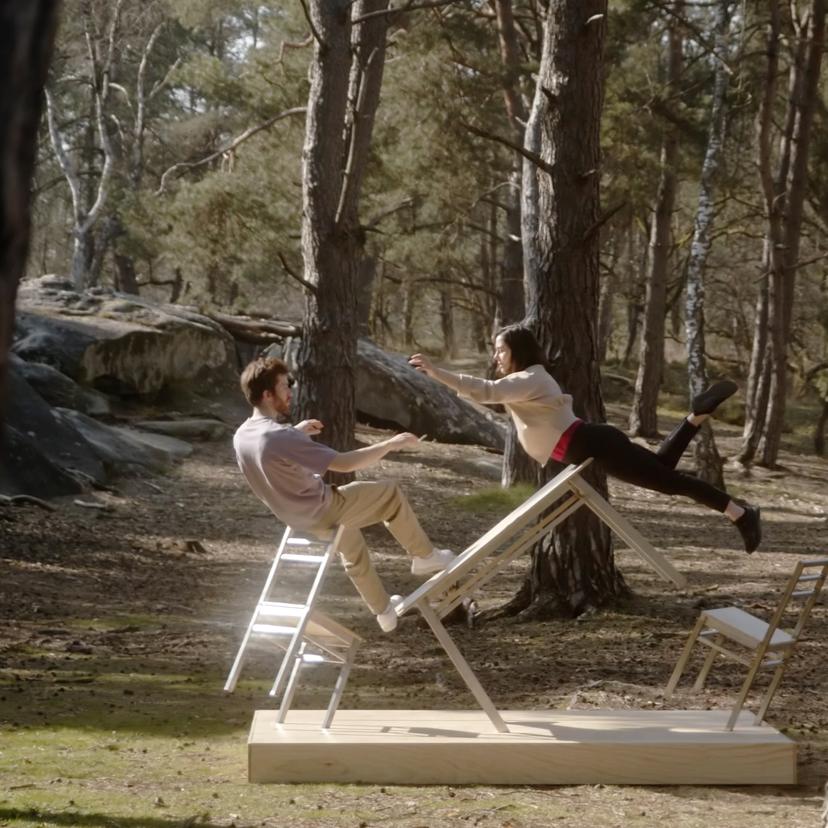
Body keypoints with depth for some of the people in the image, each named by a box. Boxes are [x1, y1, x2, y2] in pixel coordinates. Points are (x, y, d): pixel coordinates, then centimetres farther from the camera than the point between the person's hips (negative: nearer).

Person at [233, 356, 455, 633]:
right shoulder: (281, 437, -34)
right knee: (391, 494, 7)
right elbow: (344, 463, -33)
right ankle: (425, 555, 24)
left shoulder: (241, 436, -8)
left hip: (293, 515, 9)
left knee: (351, 544, 33)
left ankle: (384, 610, 46)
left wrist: (296, 432, 19)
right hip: (321, 512, -9)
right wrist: (390, 444, -23)